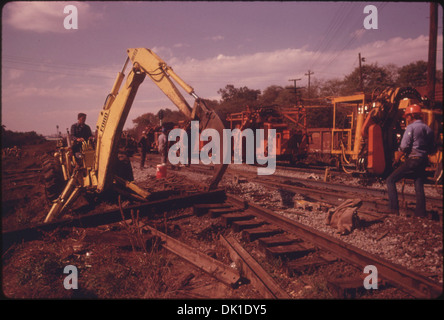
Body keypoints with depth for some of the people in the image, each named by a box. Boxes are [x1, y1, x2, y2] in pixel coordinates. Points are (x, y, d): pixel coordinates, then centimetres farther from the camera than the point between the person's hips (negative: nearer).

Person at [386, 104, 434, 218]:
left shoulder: (411, 127, -9)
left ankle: (394, 208, -7)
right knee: (419, 186, 12)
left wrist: (396, 160, -3)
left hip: (412, 160, -7)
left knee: (391, 180, -1)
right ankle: (421, 213, 11)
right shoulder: (428, 129, 14)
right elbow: (430, 148, 17)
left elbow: (404, 147, -13)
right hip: (423, 161, 7)